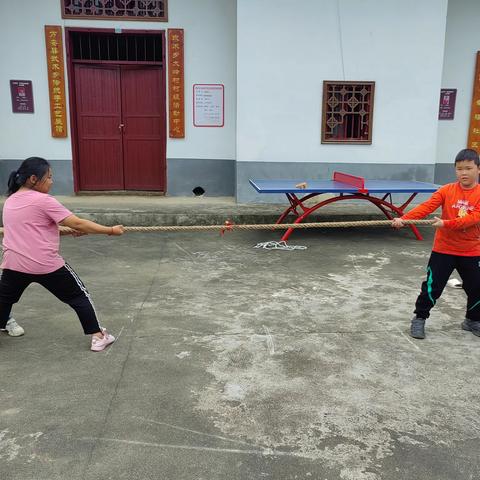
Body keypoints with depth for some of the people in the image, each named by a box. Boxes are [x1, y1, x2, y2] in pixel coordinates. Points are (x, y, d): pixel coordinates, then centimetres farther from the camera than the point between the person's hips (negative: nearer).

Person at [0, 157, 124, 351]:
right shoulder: (43, 200, -13)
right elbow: (78, 223, -15)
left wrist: (70, 230, 13)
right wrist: (111, 230, -9)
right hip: (46, 266, -6)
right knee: (79, 297, 10)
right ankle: (98, 337, 13)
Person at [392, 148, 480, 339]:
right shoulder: (446, 190, -5)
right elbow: (426, 207, -16)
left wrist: (446, 223, -30)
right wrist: (403, 219, -30)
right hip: (443, 249, -1)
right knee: (432, 286, 0)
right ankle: (419, 318, 17)